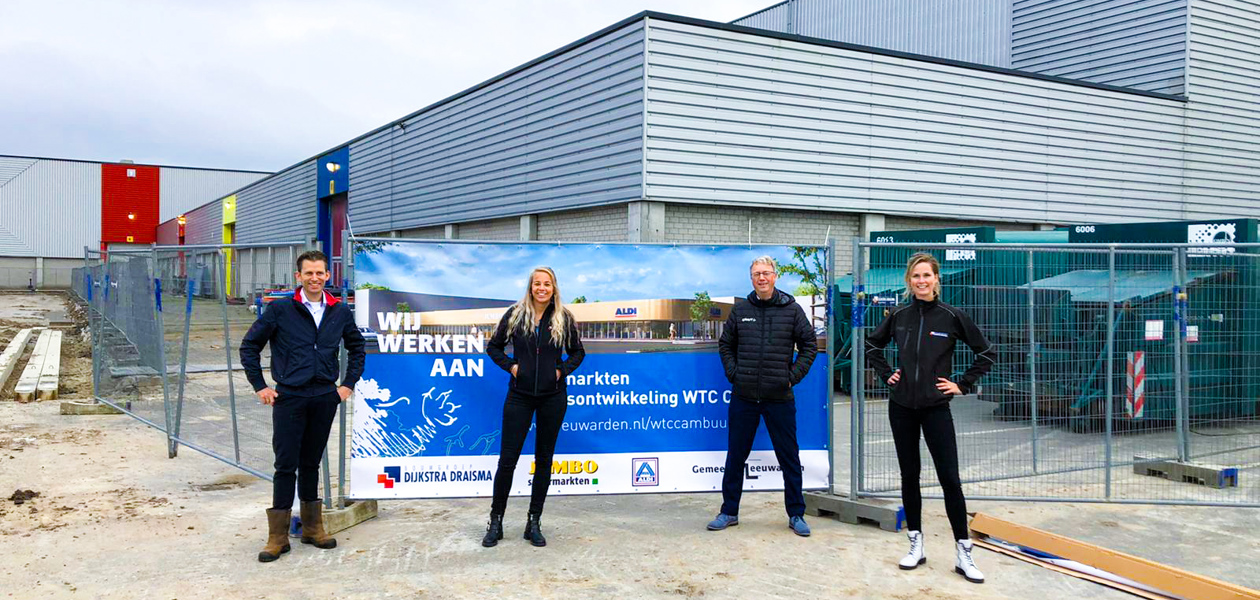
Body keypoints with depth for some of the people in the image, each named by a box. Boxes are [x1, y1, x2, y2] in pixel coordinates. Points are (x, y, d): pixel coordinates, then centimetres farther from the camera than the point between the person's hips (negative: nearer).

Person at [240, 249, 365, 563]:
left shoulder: (340, 311, 4)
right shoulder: (280, 309, -5)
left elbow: (356, 347, 19)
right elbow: (249, 346, 2)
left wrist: (348, 383, 11)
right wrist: (260, 386, -1)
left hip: (325, 398, 3)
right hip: (289, 397, -3)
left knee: (311, 463, 13)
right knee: (286, 465, -1)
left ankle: (312, 527, 24)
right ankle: (278, 536, 6)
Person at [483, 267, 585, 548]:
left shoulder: (564, 318, 1)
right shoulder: (515, 314, 0)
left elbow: (577, 351, 13)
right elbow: (494, 346, 9)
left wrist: (563, 369, -2)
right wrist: (510, 365, -4)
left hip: (552, 397, 1)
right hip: (519, 395, -1)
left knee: (544, 460, 7)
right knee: (507, 459, -1)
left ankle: (534, 524, 17)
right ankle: (496, 522, 12)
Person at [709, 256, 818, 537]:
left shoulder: (792, 309, 1)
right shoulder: (740, 310, 5)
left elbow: (809, 345, 6)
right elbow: (725, 344, 15)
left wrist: (793, 376, -2)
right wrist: (733, 373, 3)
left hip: (780, 398, -1)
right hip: (743, 397, 2)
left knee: (789, 458, 6)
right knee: (735, 457, 9)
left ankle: (796, 515, 19)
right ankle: (729, 512, 22)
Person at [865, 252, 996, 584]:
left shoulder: (952, 316, -7)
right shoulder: (898, 316, 1)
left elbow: (987, 353, 1)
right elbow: (872, 346, 19)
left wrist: (963, 385, -2)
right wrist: (886, 374, 7)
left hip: (936, 407, -3)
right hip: (902, 407, 3)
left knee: (950, 478, -5)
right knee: (909, 476, 8)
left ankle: (963, 553, 3)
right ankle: (916, 545, 20)